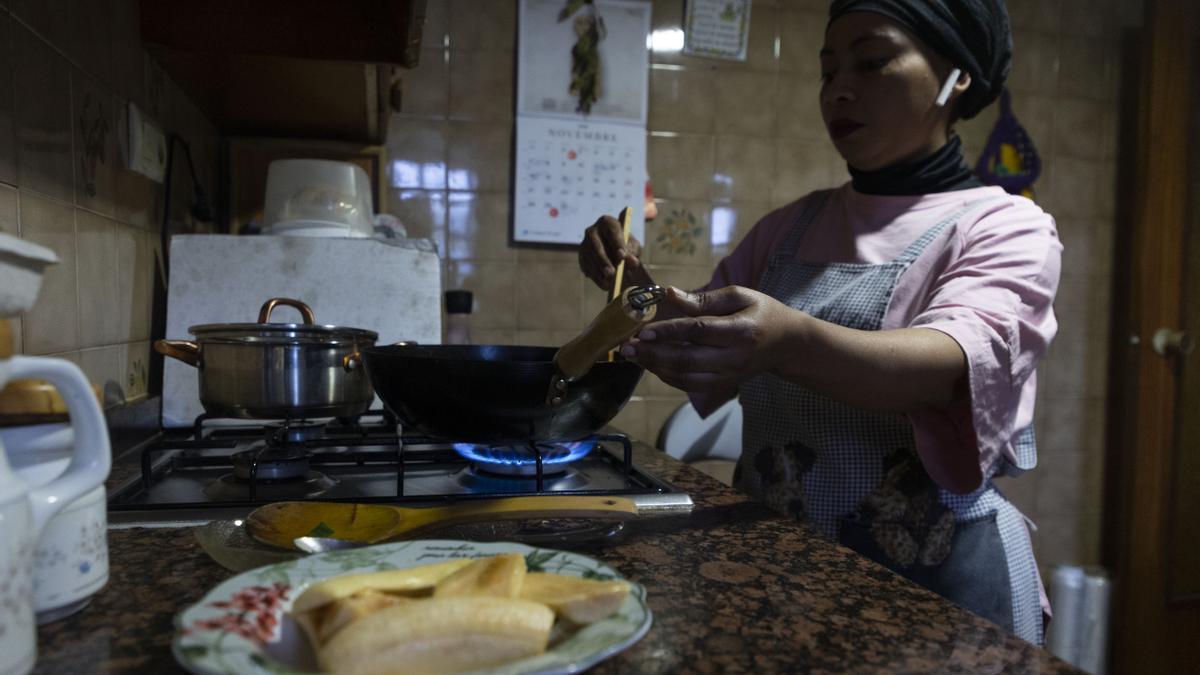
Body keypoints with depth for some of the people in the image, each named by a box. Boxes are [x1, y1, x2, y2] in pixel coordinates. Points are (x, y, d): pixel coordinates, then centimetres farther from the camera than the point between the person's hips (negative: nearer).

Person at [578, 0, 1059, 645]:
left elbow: (952, 362, -28)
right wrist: (640, 293, -9)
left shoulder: (1006, 228, -8)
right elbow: (703, 354, 10)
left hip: (932, 574, -4)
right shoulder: (791, 227, 5)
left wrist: (791, 343, -47)